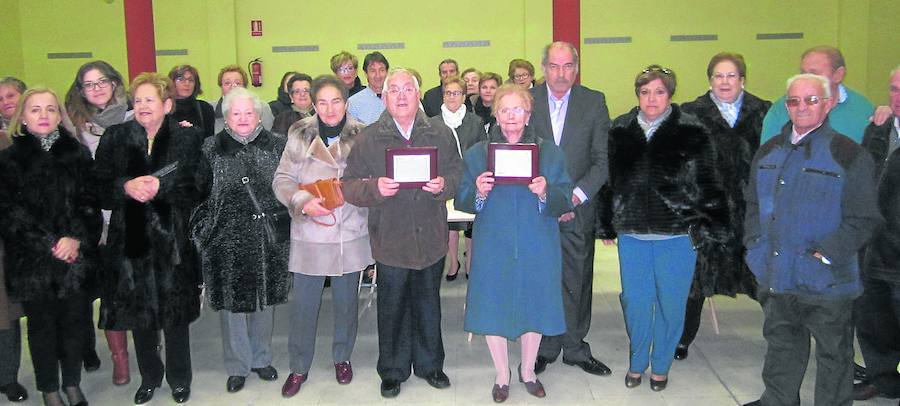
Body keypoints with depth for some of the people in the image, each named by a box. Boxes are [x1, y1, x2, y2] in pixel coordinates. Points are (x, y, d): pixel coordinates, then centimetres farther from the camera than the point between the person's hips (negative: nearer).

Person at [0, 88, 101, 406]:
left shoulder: (78, 154, 5)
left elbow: (90, 202, 1)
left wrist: (76, 239, -13)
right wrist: (49, 245, -11)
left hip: (76, 257, 1)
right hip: (31, 260, -1)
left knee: (73, 321, 7)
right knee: (42, 325, 9)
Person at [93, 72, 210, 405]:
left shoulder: (187, 138, 0)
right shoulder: (115, 138, 7)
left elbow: (199, 187, -7)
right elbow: (100, 188, 2)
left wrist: (161, 187, -20)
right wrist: (127, 188, -17)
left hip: (173, 240, -2)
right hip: (131, 239, 2)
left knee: (175, 312, 7)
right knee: (139, 313, 11)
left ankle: (179, 378, 26)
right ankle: (149, 376, 31)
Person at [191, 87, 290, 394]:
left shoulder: (276, 146, 4)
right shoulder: (211, 149, 2)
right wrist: (202, 231, -4)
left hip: (268, 240, 1)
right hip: (227, 240, -1)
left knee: (265, 299, 12)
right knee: (231, 302, 6)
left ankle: (261, 358, 31)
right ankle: (238, 365, 22)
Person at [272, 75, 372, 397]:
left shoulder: (361, 137, -2)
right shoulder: (300, 137, -1)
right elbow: (282, 180, -1)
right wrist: (303, 202, -18)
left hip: (350, 234, 0)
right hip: (309, 235, 0)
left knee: (346, 299, 15)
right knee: (303, 304, 7)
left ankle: (342, 357, 35)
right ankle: (299, 367, 25)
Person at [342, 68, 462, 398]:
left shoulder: (441, 135, 4)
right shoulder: (368, 138, -3)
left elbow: (458, 174, 3)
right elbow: (349, 186, -5)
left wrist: (443, 185, -18)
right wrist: (375, 188, -24)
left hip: (431, 238, 2)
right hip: (390, 240, -2)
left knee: (429, 305, 16)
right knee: (392, 308, 11)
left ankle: (429, 364, 35)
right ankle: (393, 371, 28)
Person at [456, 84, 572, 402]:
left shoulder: (550, 152, 3)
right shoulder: (477, 153, 3)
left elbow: (565, 201, -2)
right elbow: (461, 201, 1)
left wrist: (545, 193, -23)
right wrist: (478, 192, -20)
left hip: (537, 248, 0)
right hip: (493, 248, 0)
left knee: (534, 307, 12)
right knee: (493, 309, 7)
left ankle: (528, 372, 36)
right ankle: (502, 377, 29)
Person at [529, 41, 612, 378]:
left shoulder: (594, 102, 1)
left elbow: (603, 158, -1)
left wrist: (576, 195, -13)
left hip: (578, 209, 1)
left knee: (577, 283, 8)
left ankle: (575, 348, 24)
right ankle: (544, 348, 22)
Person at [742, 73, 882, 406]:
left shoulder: (848, 154, -8)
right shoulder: (769, 152, 9)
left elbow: (864, 219, -10)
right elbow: (753, 205, 17)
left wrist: (826, 255, -17)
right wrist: (756, 248, 5)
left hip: (825, 282, -5)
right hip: (776, 277, 5)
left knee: (833, 357, 10)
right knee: (781, 350, 21)